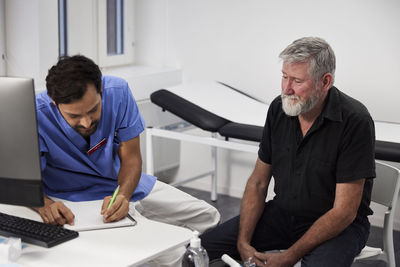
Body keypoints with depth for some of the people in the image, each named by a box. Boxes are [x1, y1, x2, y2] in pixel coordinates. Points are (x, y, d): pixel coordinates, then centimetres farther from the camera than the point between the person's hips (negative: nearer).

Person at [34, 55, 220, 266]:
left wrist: (123, 195, -34)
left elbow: (130, 158, -14)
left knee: (207, 217, 1)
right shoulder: (37, 116, -27)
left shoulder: (118, 92, -19)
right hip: (75, 199, -4)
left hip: (125, 184, 4)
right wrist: (45, 205, -47)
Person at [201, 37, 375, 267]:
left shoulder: (354, 121, -21)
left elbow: (344, 211, -20)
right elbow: (258, 182, 3)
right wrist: (243, 243, -10)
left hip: (338, 225, -4)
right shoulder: (279, 109, -3)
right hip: (282, 213, 5)